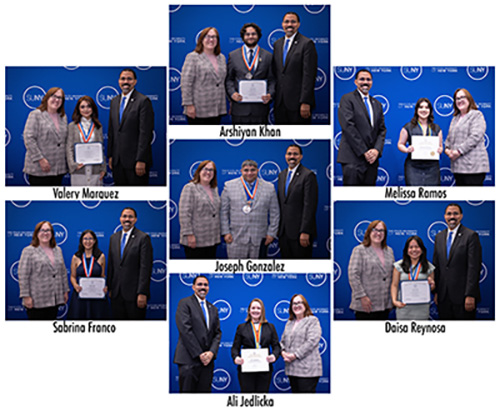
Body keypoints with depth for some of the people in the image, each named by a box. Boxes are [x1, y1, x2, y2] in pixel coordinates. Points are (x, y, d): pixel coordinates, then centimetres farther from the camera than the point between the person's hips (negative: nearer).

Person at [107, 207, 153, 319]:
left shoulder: (143, 238, -6)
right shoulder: (113, 238, 13)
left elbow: (145, 267, -11)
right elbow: (111, 265, 16)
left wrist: (142, 293, -15)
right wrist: (109, 288, 11)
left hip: (134, 293, -5)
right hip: (117, 293, 5)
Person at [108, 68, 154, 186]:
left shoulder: (143, 101, -7)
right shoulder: (114, 101, 15)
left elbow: (145, 133, -12)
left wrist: (141, 161, -17)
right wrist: (110, 155, 12)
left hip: (135, 161, -6)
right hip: (118, 161, 6)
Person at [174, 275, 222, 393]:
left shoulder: (213, 309, 19)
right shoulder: (185, 303, 0)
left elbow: (217, 333, 14)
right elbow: (185, 330, -9)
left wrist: (212, 352, -5)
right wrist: (199, 354, -12)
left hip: (207, 360, 5)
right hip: (189, 359, -5)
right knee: (187, 391, -5)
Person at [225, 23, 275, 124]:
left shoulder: (268, 56, 9)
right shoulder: (233, 56, 10)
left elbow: (272, 80, 7)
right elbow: (229, 79, 9)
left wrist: (270, 94, -11)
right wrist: (232, 93, -10)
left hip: (260, 108, 0)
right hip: (239, 108, 0)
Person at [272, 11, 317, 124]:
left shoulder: (307, 44, -6)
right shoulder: (277, 44, 15)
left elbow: (309, 75, -12)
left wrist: (305, 102, -17)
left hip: (297, 103, -6)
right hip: (280, 103, 6)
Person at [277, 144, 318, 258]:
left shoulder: (308, 175, -9)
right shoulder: (282, 175, 15)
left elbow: (310, 205, -14)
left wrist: (305, 232, -19)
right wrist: (277, 227, 13)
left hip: (299, 232, -7)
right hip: (283, 232, 7)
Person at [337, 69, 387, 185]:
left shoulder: (377, 104, 20)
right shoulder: (347, 99, 1)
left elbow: (382, 130, 16)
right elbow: (348, 126, -9)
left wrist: (377, 150, -4)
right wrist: (364, 151, -12)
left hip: (372, 158, 6)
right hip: (353, 157, -6)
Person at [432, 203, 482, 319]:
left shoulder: (471, 236, -5)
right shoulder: (439, 237, 13)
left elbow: (474, 268, -10)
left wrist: (470, 295, -16)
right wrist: (436, 292, 9)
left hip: (462, 297, -5)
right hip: (444, 297, 5)